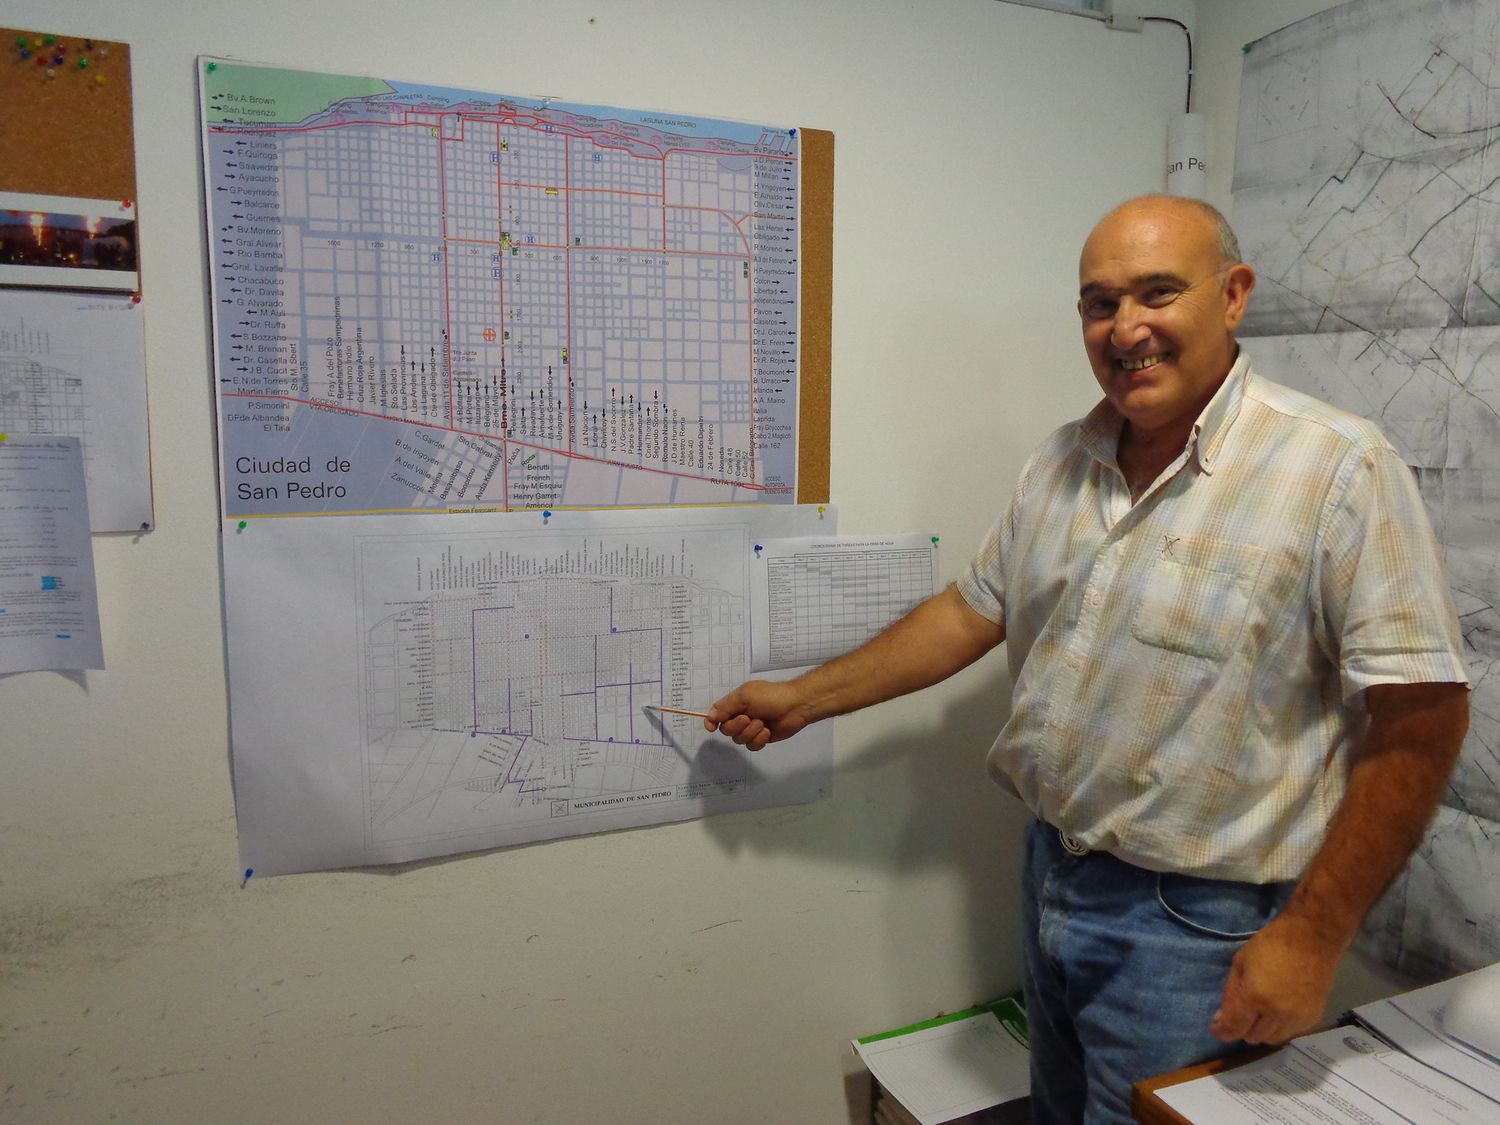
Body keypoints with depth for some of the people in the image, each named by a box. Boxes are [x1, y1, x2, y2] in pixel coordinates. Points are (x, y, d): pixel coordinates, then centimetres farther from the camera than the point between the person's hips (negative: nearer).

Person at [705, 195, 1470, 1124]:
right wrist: (805, 697, 10)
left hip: (1194, 922, -6)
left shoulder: (1339, 469, -18)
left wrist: (1314, 935, -18)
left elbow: (1421, 716, -18)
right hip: (1054, 874, 6)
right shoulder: (1062, 462, 2)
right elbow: (973, 612, 10)